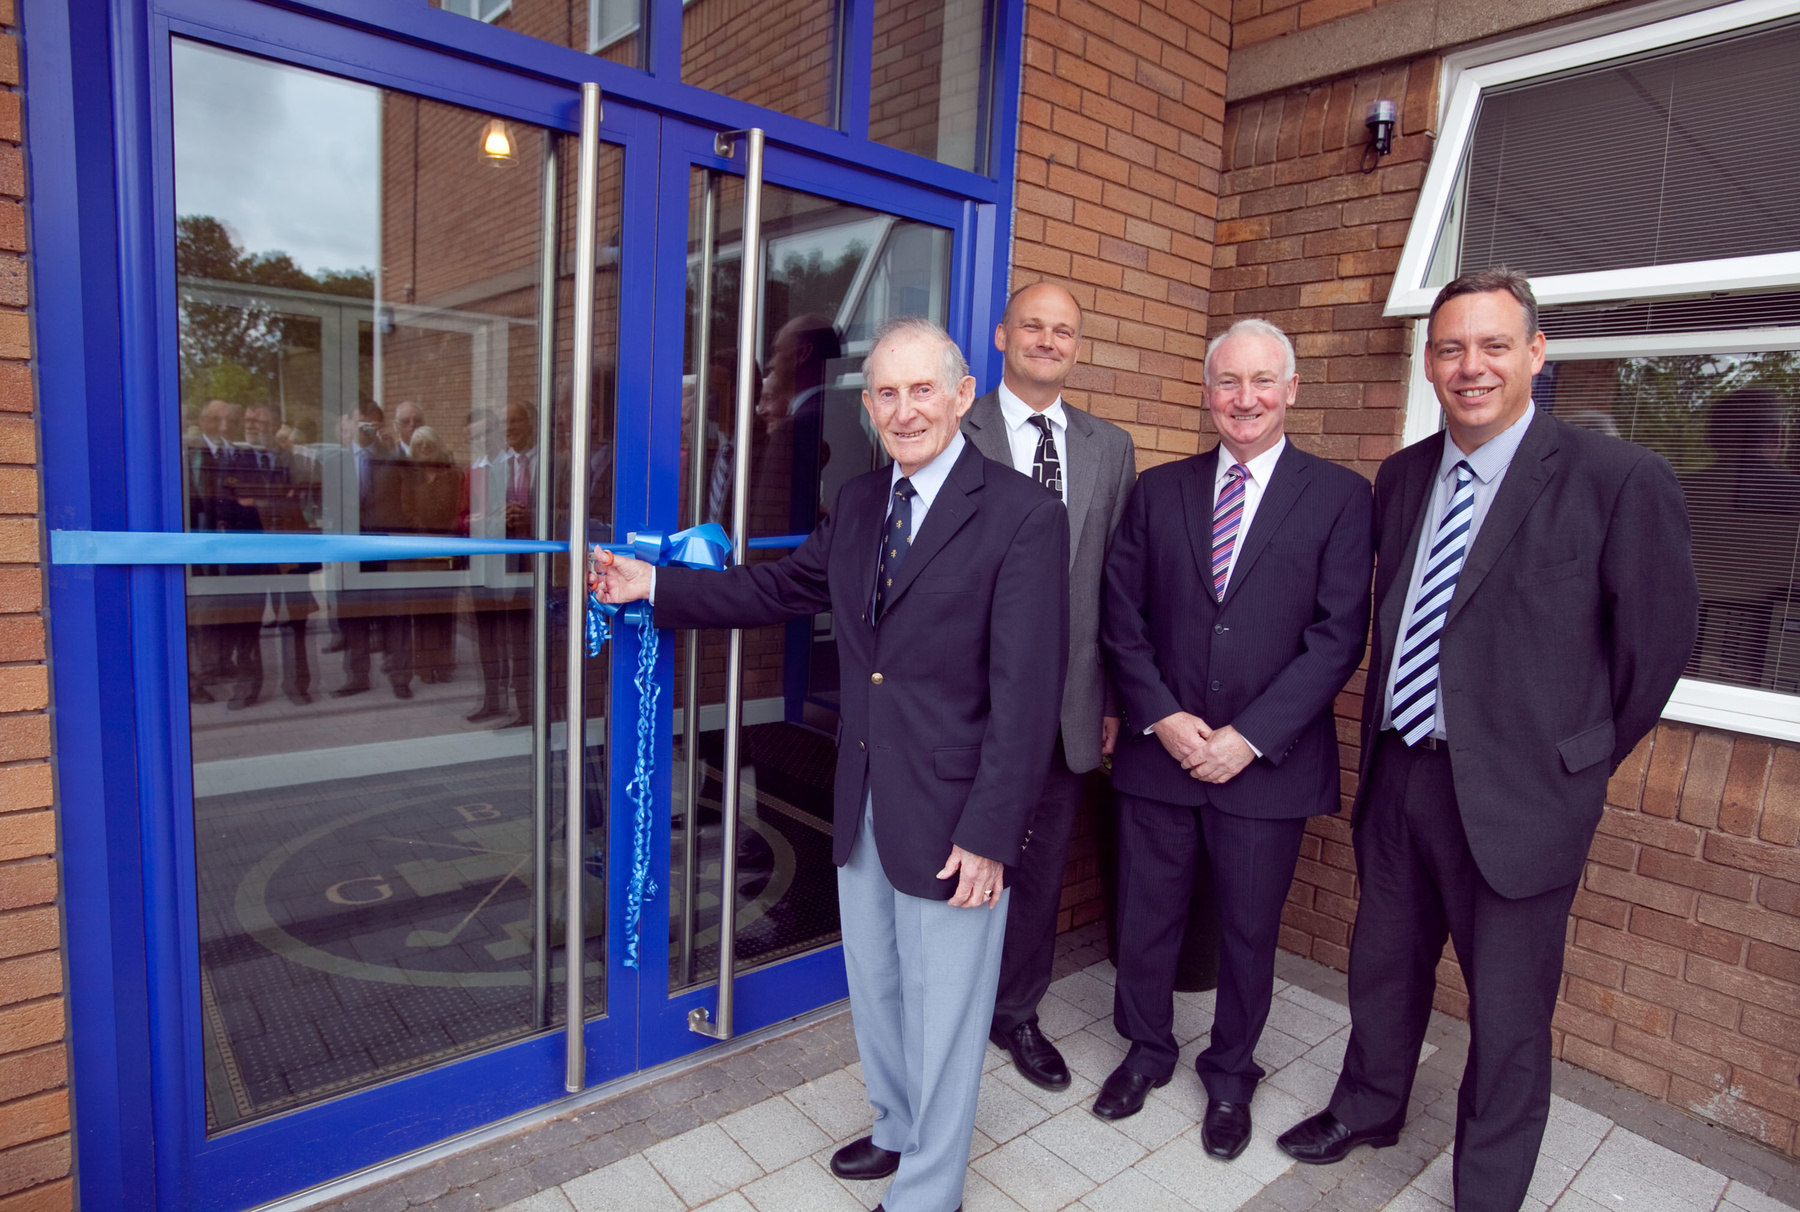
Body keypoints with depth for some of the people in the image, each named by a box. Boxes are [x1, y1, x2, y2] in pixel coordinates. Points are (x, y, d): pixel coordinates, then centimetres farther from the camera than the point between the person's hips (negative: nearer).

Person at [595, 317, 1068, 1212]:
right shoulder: (858, 503, 6)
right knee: (874, 991, 25)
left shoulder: (1024, 517, -16)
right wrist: (654, 587, 13)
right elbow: (779, 588, 16)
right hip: (863, 804, 7)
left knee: (941, 1012, 12)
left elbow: (1026, 693, -18)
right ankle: (900, 1130, 52)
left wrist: (989, 835, -19)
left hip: (949, 818, -7)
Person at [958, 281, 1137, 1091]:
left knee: (1042, 866, 17)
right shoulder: (954, 434, -5)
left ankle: (1017, 1014, 39)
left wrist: (1115, 696, 6)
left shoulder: (1110, 448, 8)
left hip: (1067, 700, 4)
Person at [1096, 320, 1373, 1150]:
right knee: (1145, 918, 15)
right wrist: (1162, 716, -10)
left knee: (1249, 930, 15)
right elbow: (1122, 617, 2)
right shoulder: (1157, 491, 5)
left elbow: (1338, 635, -8)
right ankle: (1146, 1051, 40)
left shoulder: (1338, 496, -2)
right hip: (1159, 751, 2)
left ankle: (1230, 1074, 40)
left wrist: (1250, 736, -14)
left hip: (1266, 761, -1)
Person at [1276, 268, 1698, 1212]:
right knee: (1385, 966, 23)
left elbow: (1656, 642, -5)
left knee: (1507, 1014, 12)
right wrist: (1385, 742, 10)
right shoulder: (1402, 478, 4)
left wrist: (1577, 764, 2)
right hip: (1397, 776, 5)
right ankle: (1367, 1107, 49)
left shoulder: (1621, 481, -12)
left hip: (1516, 797, -5)